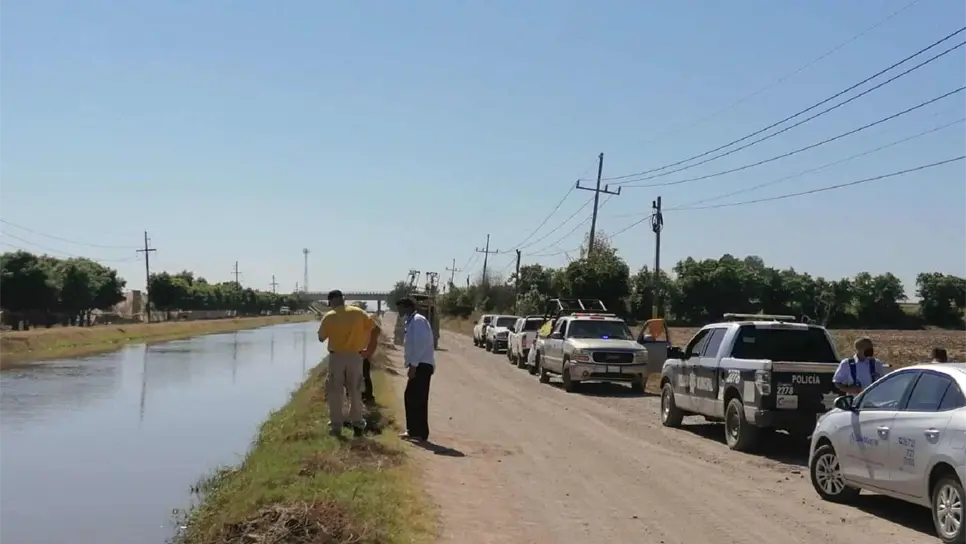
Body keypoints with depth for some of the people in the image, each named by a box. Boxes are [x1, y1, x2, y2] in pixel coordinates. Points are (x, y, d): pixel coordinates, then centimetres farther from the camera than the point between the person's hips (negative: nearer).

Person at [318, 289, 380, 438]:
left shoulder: (329, 316, -4)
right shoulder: (358, 313, 1)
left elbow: (321, 338, 6)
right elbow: (376, 329, 1)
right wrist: (369, 349, 9)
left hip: (336, 357, -2)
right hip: (355, 357, 2)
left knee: (335, 393, 8)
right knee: (355, 392, 11)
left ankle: (336, 427, 8)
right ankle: (357, 426, 13)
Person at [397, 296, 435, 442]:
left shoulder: (417, 320, -10)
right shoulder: (412, 322, 19)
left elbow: (421, 343, -20)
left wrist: (413, 365, -21)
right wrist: (412, 365, 14)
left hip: (421, 366, -10)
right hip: (419, 366, 10)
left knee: (418, 399, -7)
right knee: (411, 397, 13)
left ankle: (421, 433, -3)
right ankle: (414, 430, 21)